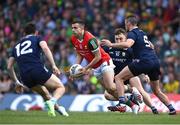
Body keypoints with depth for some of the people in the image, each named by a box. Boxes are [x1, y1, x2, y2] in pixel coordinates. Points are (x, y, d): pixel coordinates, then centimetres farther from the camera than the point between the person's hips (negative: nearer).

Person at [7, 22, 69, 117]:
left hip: (25, 77, 5)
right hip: (38, 70, -5)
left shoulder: (17, 45, 29)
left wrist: (17, 82, 33)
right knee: (60, 87, 9)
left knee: (44, 93, 31)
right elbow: (45, 48, -8)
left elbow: (9, 66, 25)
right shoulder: (37, 38, 16)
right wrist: (53, 66, -11)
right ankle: (52, 101, -20)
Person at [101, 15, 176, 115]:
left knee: (119, 78, -3)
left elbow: (127, 44, -21)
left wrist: (111, 45, -16)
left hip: (144, 61, -8)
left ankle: (122, 101, -21)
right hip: (155, 61, 8)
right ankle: (172, 109, 16)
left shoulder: (132, 33, 0)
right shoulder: (142, 33, 25)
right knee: (157, 91, 23)